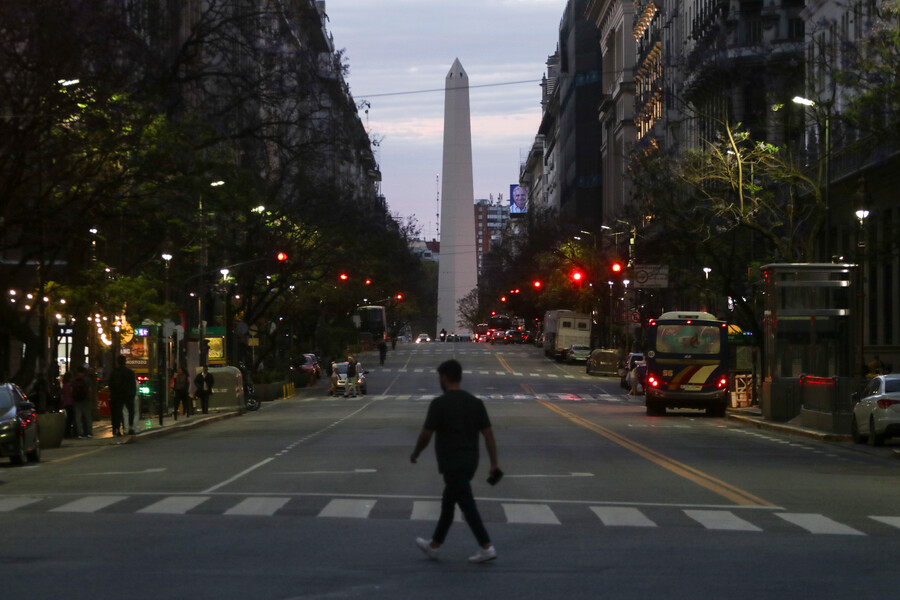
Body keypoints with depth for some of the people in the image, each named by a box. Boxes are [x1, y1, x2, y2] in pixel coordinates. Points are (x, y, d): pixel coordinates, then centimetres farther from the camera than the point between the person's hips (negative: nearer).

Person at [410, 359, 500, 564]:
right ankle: (434, 545, 27)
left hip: (451, 464, -7)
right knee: (448, 503, 17)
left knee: (467, 505, -5)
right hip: (470, 462, 7)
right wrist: (494, 464, 4)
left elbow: (425, 435, -10)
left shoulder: (439, 404, -13)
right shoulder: (475, 402, 5)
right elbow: (488, 434, 2)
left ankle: (486, 547, -9)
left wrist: (415, 454, 7)